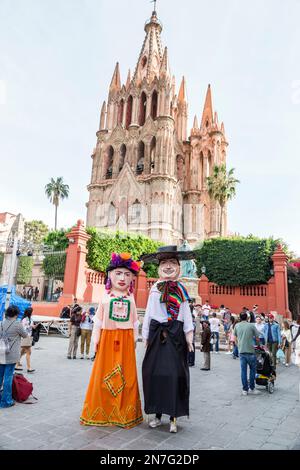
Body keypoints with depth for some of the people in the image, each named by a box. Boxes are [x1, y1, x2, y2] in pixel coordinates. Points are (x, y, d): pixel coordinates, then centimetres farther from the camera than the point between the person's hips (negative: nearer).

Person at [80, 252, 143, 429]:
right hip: (107, 338, -1)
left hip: (125, 339, 1)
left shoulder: (130, 299, 5)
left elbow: (135, 321, 8)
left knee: (126, 375, 5)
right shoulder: (106, 297, 1)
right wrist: (96, 338, 0)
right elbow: (98, 319, 3)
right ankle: (102, 413, 21)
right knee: (104, 375, 5)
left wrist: (135, 338, 6)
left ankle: (124, 413, 20)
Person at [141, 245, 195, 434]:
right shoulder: (155, 289, 7)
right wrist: (146, 336, 4)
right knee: (154, 372, 3)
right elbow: (149, 313, 8)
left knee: (175, 373, -1)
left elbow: (186, 314, 5)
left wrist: (189, 336, -1)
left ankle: (173, 417, 13)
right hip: (157, 333, 1)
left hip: (176, 334, -1)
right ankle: (157, 414, 19)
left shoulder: (181, 289, 6)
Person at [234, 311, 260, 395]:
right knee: (252, 369, 12)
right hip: (250, 351, -3)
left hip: (241, 351, 3)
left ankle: (245, 389, 13)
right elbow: (257, 339, -1)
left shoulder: (237, 326, 6)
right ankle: (252, 389, 16)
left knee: (243, 370, 8)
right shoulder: (251, 325, -5)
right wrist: (256, 342, 19)